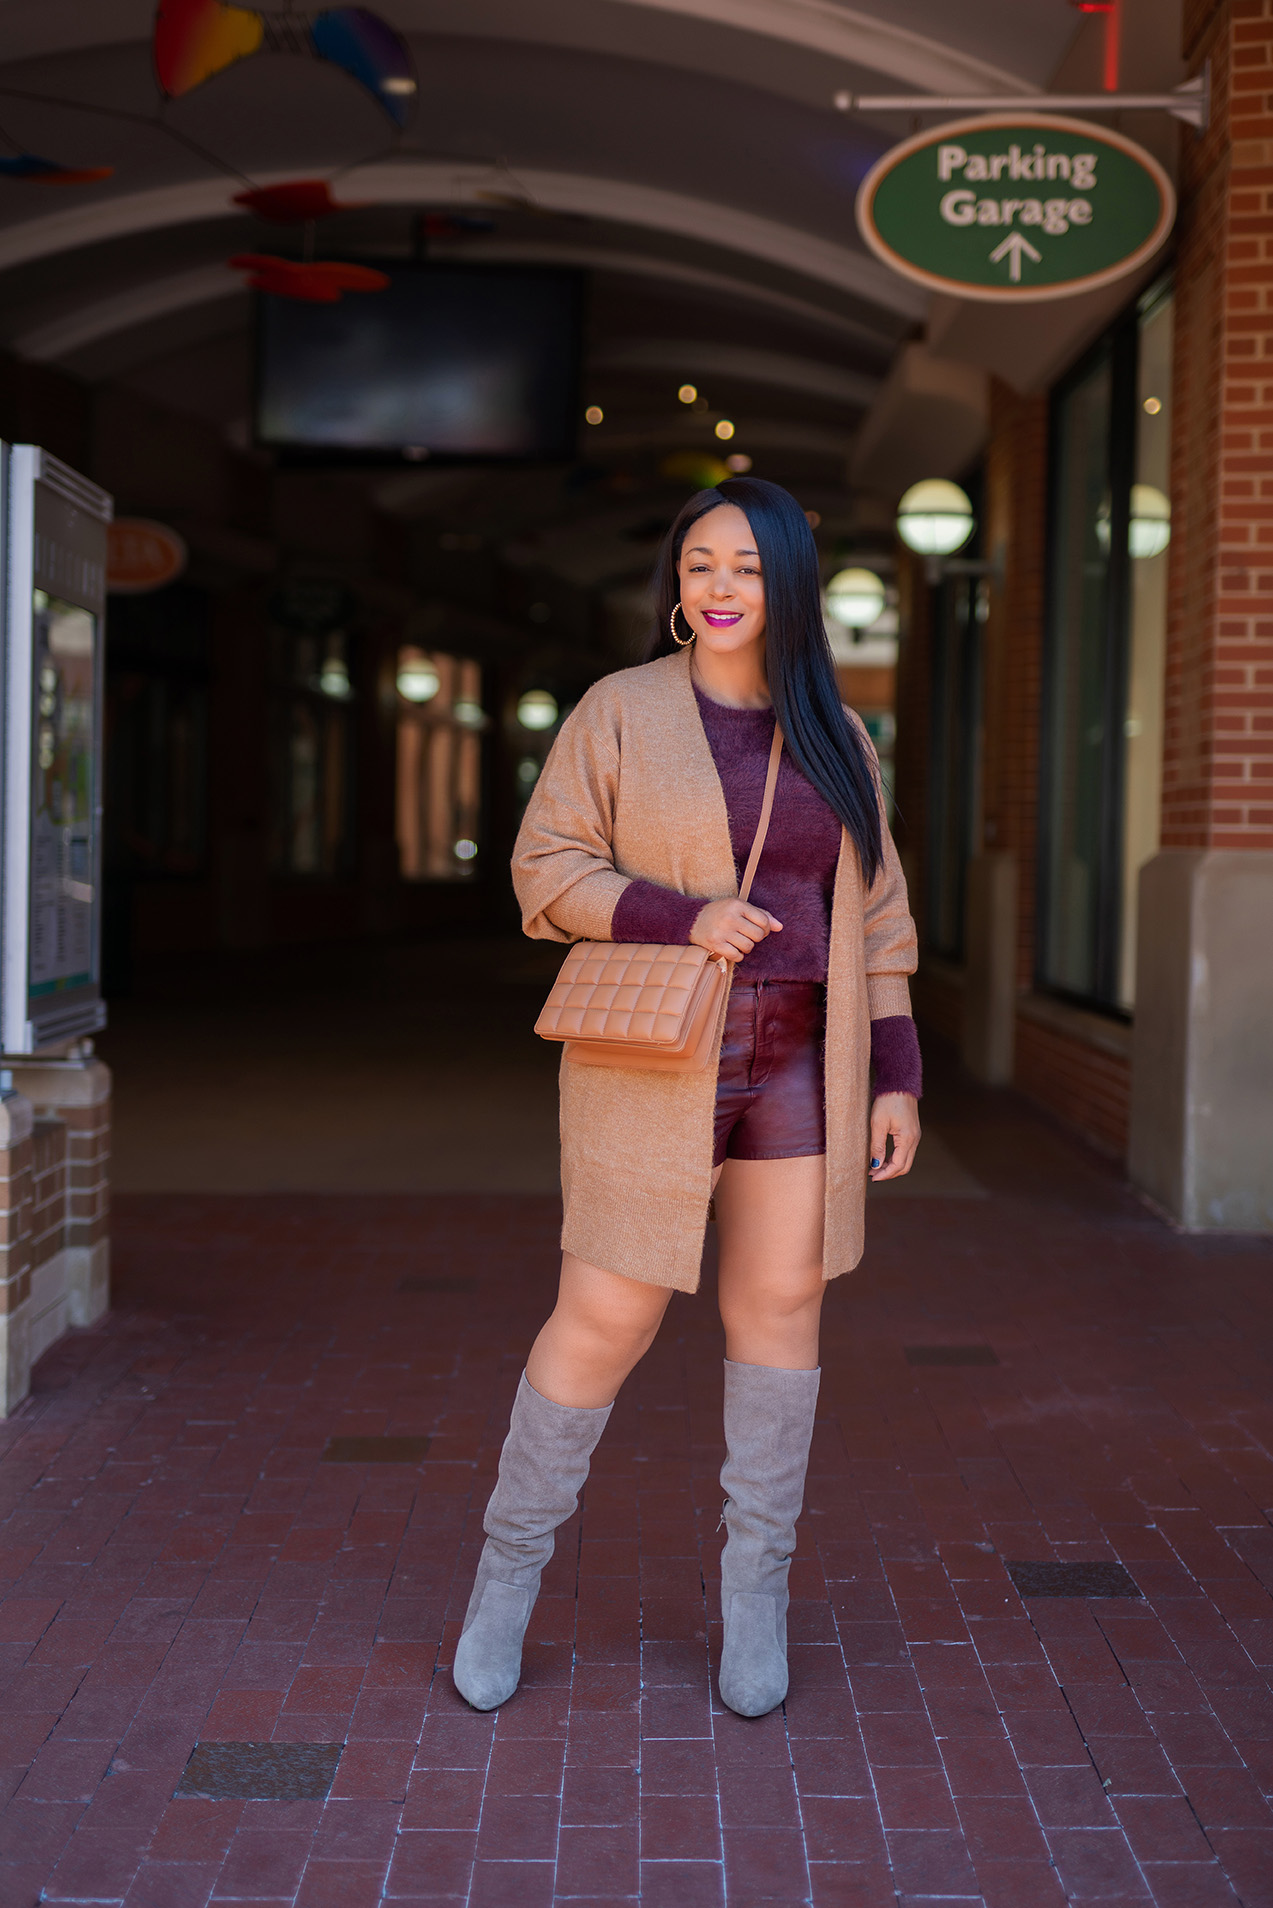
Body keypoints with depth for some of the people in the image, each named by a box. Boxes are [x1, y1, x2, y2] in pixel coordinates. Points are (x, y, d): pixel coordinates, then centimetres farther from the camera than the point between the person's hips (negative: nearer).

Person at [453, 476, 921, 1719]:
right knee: (604, 1320, -2)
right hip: (656, 1061, -3)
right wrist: (684, 918, -21)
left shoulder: (833, 736, 8)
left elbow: (873, 918, 9)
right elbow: (548, 868, -6)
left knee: (780, 1304, 5)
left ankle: (755, 1591, 20)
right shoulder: (621, 712, -2)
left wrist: (894, 1075, 4)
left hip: (799, 1066, 3)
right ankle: (508, 1571, 18)